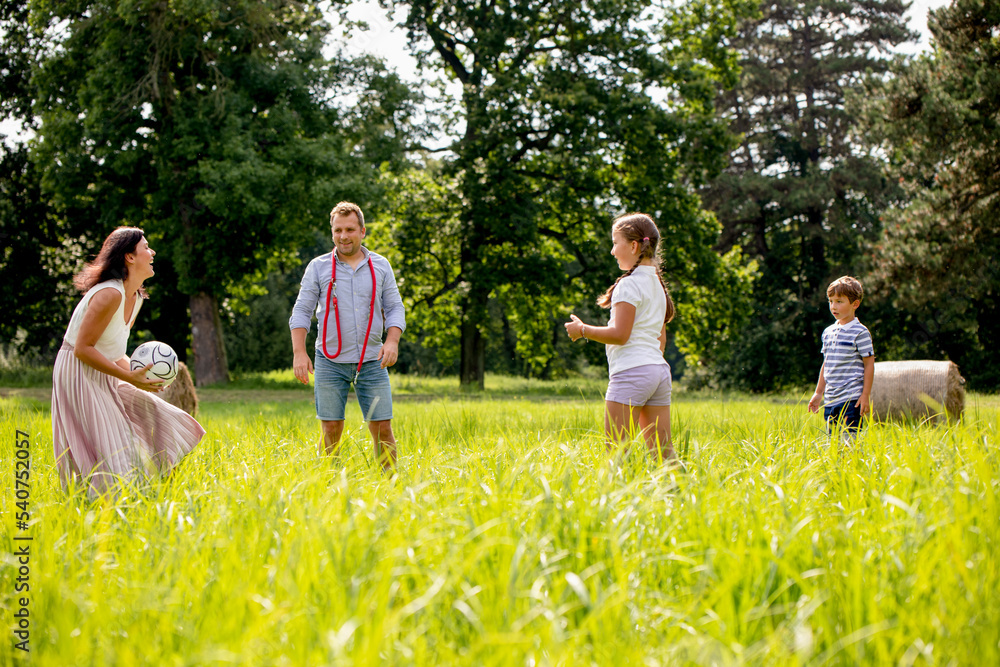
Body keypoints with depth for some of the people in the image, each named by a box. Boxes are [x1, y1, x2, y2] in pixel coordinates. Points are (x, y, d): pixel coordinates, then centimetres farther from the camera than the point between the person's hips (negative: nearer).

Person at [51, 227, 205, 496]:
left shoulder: (135, 297, 9)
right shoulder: (110, 294, -22)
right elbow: (83, 348, -23)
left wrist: (138, 372, -1)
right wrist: (129, 377, -22)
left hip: (103, 380, 10)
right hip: (79, 376, -10)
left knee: (156, 418, 6)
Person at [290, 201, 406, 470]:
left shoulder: (381, 266, 8)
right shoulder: (318, 267, 4)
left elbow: (395, 308, 7)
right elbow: (301, 312, 3)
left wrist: (392, 340, -11)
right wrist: (299, 351, -9)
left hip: (372, 361, 1)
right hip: (331, 362, -1)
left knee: (382, 427, -2)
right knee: (331, 428, -1)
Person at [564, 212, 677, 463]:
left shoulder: (629, 285, -10)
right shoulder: (657, 285, 17)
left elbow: (619, 334, -16)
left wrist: (582, 330, -5)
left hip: (631, 372, -9)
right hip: (659, 370, 9)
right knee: (661, 451, 7)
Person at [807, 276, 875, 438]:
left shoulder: (860, 332, -6)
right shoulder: (828, 332, 14)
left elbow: (869, 364, -7)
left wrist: (865, 395, -11)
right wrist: (818, 393, 20)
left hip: (852, 399, -6)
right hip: (830, 400, 6)